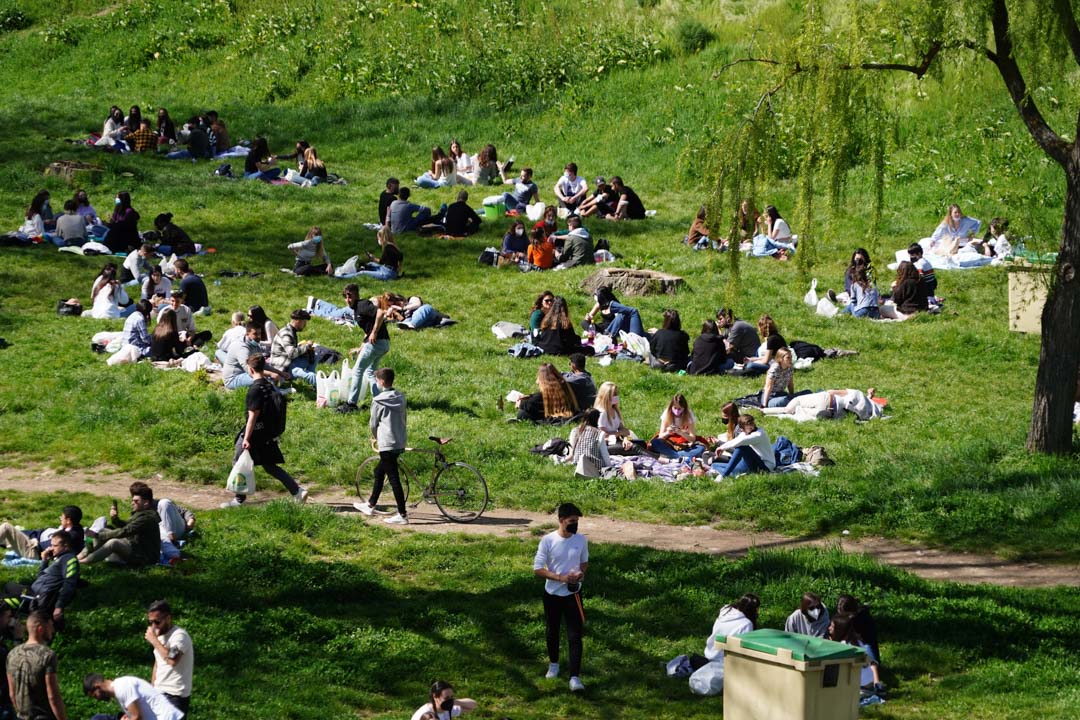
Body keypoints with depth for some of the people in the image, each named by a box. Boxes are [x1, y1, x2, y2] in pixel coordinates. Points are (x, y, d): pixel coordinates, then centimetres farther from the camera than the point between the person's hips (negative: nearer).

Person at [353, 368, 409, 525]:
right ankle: (370, 505, 34)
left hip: (387, 444, -8)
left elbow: (373, 424, -5)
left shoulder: (378, 401, -13)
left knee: (394, 478, -5)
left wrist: (376, 438, 16)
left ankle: (402, 515, -6)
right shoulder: (401, 398, 6)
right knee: (379, 472, 23)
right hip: (400, 443, 8)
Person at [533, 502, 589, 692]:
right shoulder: (548, 540, -14)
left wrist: (581, 573, -10)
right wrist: (561, 578, -22)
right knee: (553, 632, 18)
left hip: (573, 594, 1)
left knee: (575, 636, -8)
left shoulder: (581, 540, -4)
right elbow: (537, 569, -12)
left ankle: (575, 677, -10)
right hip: (552, 594, -1)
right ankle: (553, 664, 42)